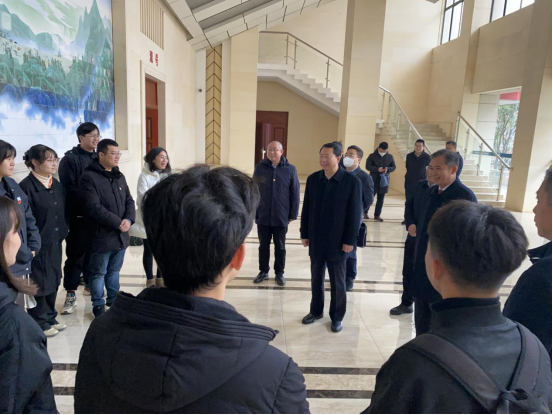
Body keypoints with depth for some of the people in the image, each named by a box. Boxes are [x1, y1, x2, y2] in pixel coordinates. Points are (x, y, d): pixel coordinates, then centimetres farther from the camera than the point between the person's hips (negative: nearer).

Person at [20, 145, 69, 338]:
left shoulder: (56, 185, 10)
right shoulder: (27, 186, -15)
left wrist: (64, 231, 12)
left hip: (55, 242, 7)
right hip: (37, 244, -7)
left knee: (54, 281, 15)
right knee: (39, 284, 5)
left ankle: (50, 318, 31)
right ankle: (40, 323, 21)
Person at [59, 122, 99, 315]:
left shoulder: (98, 157, 12)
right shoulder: (70, 158, -6)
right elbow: (69, 189, -14)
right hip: (79, 215, -5)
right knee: (76, 254, -1)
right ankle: (71, 294, 7)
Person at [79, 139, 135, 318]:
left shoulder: (119, 177, 11)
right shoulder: (89, 177, -12)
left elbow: (129, 201, 9)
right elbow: (94, 208, -20)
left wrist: (129, 219, -11)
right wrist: (118, 223, -19)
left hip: (121, 235, 7)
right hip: (101, 236, -6)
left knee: (114, 271, 20)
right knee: (98, 273, 9)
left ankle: (114, 299, 35)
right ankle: (98, 305, 23)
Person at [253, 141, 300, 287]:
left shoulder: (290, 169, -5)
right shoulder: (260, 168, -1)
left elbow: (295, 194, -2)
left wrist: (293, 215, -3)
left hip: (281, 217, -1)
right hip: (262, 217, 1)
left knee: (280, 247, 12)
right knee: (263, 246, 13)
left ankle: (280, 273, 27)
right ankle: (263, 271, 29)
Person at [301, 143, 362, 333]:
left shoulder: (352, 181, -11)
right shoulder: (313, 179, 1)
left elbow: (355, 213, -9)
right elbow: (306, 208, 6)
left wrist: (350, 240, -11)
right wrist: (305, 234, 5)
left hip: (338, 241, -3)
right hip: (316, 239, 4)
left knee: (338, 282, 10)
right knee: (316, 278, 16)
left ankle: (337, 317, 27)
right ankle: (316, 311, 34)